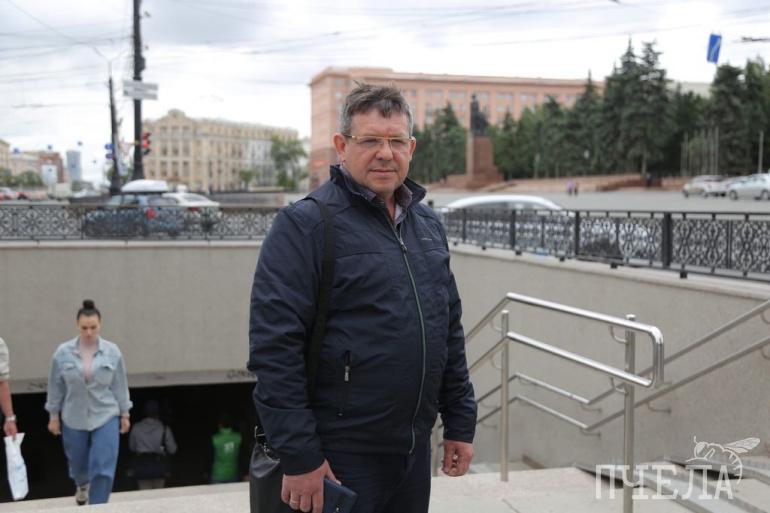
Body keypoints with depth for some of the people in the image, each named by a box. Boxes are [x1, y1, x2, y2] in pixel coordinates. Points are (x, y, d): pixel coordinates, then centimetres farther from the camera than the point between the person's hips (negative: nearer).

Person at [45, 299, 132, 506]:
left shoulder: (112, 352, -7)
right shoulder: (63, 352, -7)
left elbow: (120, 385, 0)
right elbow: (55, 387, 0)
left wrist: (124, 414, 3)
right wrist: (54, 416, 3)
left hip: (106, 417, -1)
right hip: (73, 419, 1)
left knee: (103, 468, -9)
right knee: (78, 463, 20)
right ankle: (82, 485, 54)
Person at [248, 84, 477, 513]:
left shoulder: (428, 224, 10)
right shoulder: (305, 224, -13)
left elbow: (450, 330, 15)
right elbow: (273, 348, -17)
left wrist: (461, 423, 13)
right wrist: (299, 457, -18)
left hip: (414, 452, 7)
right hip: (339, 459, -7)